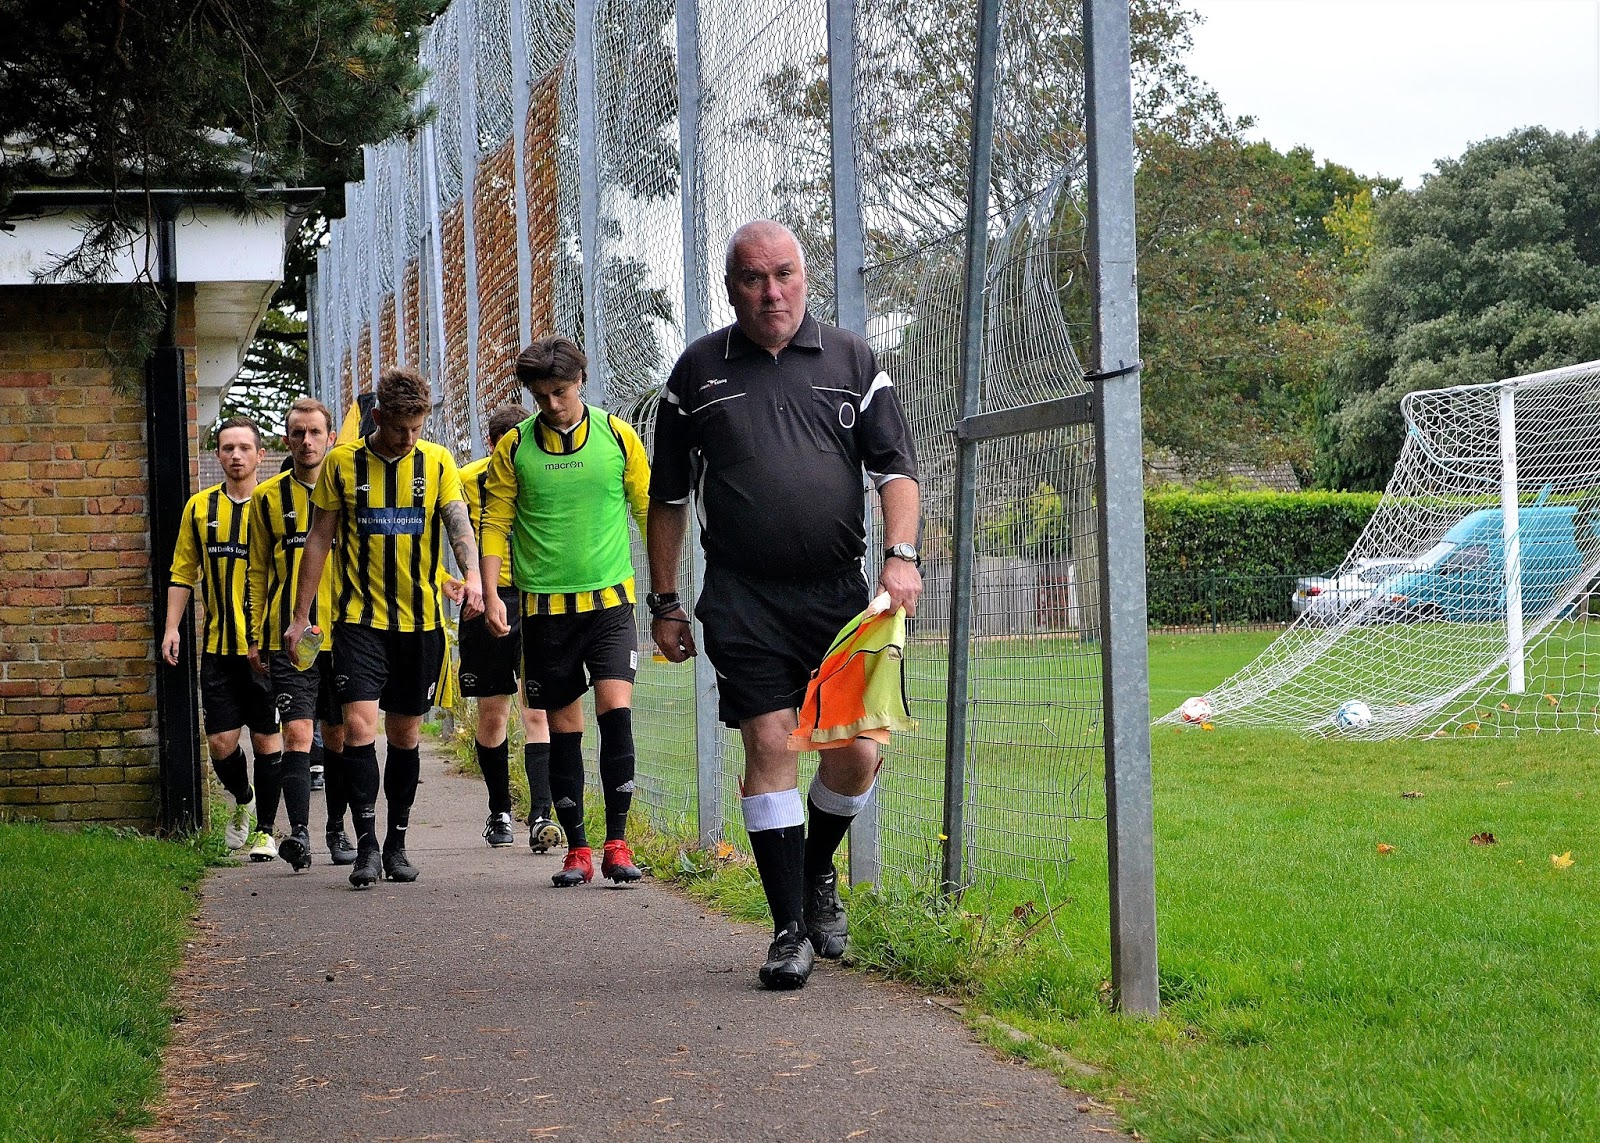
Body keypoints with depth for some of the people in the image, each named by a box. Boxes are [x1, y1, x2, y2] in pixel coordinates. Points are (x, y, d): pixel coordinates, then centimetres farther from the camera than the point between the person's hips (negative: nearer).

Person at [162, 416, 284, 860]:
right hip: (219, 645, 2)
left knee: (266, 736, 2)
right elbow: (183, 572, 13)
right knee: (220, 740, -1)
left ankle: (264, 830, 14)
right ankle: (242, 800, 29)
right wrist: (172, 627, 5)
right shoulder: (199, 507, 8)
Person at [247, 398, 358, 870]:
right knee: (297, 732, -12)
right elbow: (259, 571, 12)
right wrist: (256, 635, 7)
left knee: (338, 736, 9)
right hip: (287, 635, -1)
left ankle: (336, 829, 21)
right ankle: (299, 833, -17)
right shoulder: (267, 497, 6)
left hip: (342, 633, 1)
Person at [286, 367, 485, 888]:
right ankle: (367, 846, -9)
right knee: (359, 725, -14)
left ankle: (397, 845, 20)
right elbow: (319, 539, 6)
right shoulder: (343, 462, 0)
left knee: (405, 735, 9)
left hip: (421, 620, 1)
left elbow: (459, 523, -9)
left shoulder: (437, 461, 2)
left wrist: (472, 578, -29)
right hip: (359, 617, -1)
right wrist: (301, 615, 4)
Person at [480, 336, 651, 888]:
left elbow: (648, 510, 8)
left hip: (609, 600, -1)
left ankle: (616, 842, -7)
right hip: (545, 607, 1)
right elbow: (496, 523, 6)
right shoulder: (513, 447, 2)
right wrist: (491, 595, -3)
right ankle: (577, 848, 13)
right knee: (563, 729, 4)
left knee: (615, 710, -15)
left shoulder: (617, 435, 2)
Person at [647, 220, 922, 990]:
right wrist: (664, 602, 12)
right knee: (769, 745, -7)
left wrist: (901, 556, -12)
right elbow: (667, 498, 14)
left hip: (838, 590, 1)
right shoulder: (698, 371, 8)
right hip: (743, 599, -1)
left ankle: (817, 869, 26)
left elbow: (895, 466, 5)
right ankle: (790, 928, -1)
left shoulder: (851, 361, 9)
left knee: (857, 751, -4)